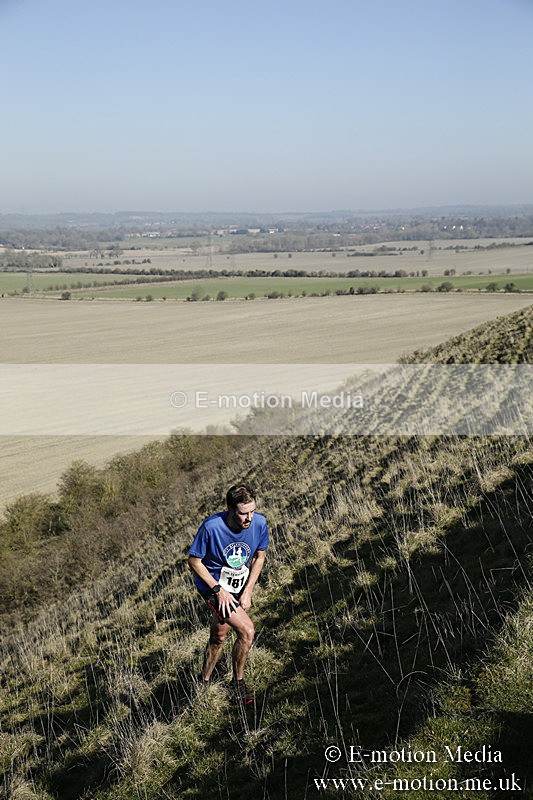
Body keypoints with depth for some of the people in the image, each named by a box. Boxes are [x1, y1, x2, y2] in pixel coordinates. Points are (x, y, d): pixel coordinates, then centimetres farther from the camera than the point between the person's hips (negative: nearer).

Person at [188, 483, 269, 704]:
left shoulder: (259, 523, -18)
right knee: (247, 631, -17)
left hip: (238, 587, 5)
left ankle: (204, 681, 41)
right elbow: (194, 561, -16)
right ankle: (238, 682, 6)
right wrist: (219, 590, -20)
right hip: (213, 586, -5)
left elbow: (259, 557, 0)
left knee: (218, 637, 19)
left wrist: (247, 592, -5)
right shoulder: (211, 527, -30)